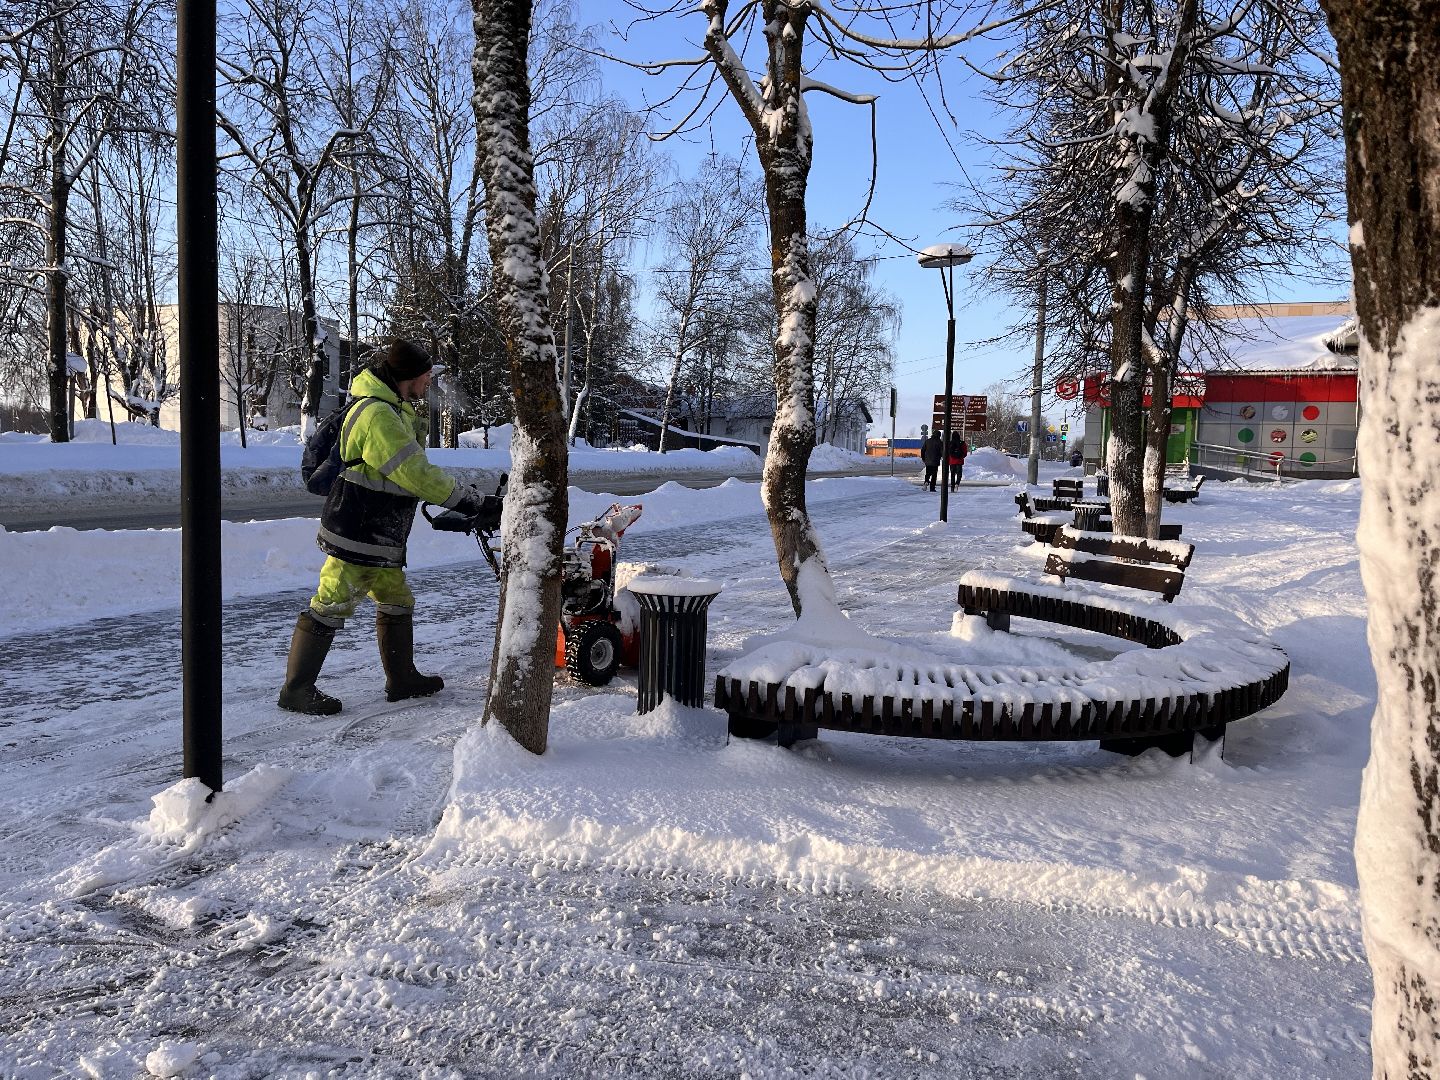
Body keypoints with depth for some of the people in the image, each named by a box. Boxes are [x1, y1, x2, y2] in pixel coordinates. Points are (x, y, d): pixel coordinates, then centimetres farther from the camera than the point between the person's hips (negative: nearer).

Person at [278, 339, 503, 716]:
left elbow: (415, 472, 15)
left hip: (379, 536, 11)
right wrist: (477, 503, -20)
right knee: (331, 607, -3)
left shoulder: (393, 411, 15)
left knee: (396, 601, 17)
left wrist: (473, 503, 8)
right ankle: (296, 689, 7)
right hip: (356, 535, -11)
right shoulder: (378, 415, -22)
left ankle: (402, 678, 28)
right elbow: (418, 475, -25)